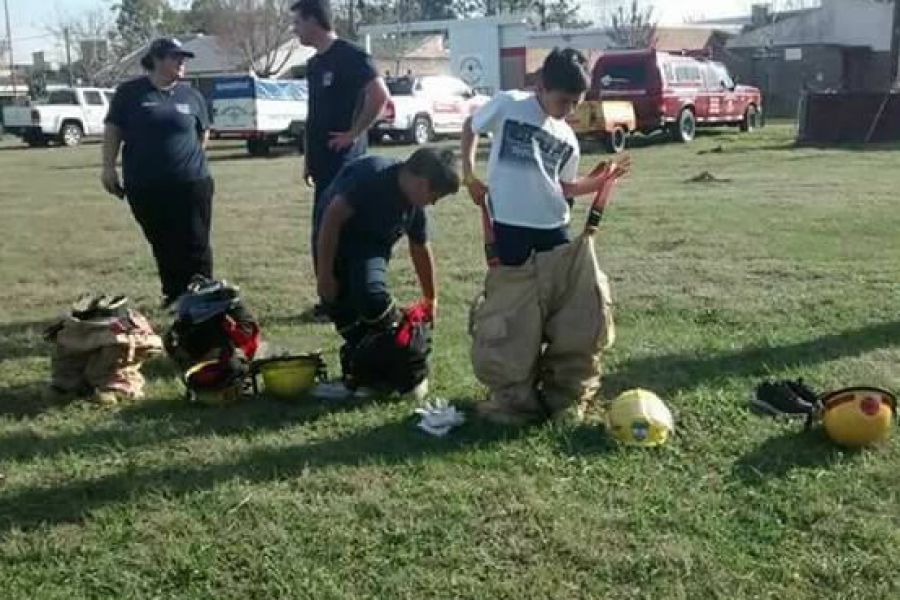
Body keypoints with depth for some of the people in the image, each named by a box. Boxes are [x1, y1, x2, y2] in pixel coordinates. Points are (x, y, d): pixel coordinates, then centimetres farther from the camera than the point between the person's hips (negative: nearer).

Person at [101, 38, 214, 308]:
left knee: (195, 245, 0)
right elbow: (112, 130, 3)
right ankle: (173, 295, 21)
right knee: (163, 246, 9)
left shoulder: (192, 95, 7)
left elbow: (203, 133, 19)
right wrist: (108, 167, -3)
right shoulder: (130, 92, 2)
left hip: (191, 183, 1)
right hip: (145, 186, 0)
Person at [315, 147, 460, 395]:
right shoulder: (372, 175, -27)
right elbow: (332, 217, -25)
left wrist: (431, 299, 18)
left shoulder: (415, 207, -7)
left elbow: (421, 251, 8)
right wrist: (325, 273, -24)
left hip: (372, 246, 3)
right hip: (334, 242, -3)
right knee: (341, 309, -9)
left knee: (372, 295, -26)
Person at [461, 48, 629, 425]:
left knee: (576, 313, 3)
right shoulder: (507, 106, -3)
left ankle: (565, 394, 20)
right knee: (512, 321, 1)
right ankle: (515, 399, 16)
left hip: (555, 232, 5)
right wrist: (469, 176, 1)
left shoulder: (567, 139, 10)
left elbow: (563, 187, 14)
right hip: (510, 232, -4)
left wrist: (595, 184, -3)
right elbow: (470, 128, 11)